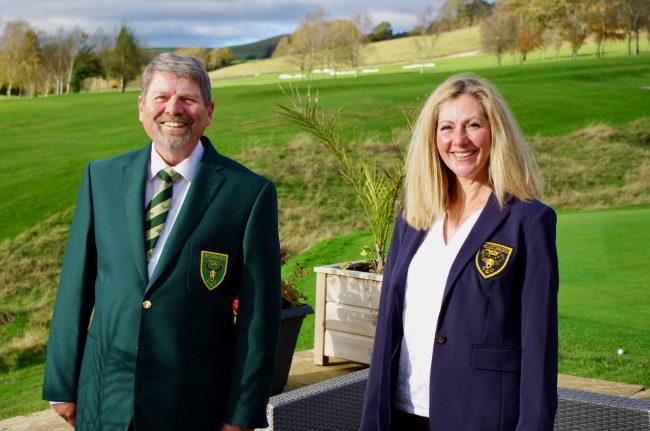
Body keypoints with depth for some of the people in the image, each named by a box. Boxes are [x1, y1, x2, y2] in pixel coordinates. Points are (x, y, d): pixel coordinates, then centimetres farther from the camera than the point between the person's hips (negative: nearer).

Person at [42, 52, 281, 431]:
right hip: (104, 397, 3)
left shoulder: (250, 193, -8)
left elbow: (259, 313, -7)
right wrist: (62, 385, 5)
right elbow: (75, 287, 5)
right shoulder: (102, 177, 2)